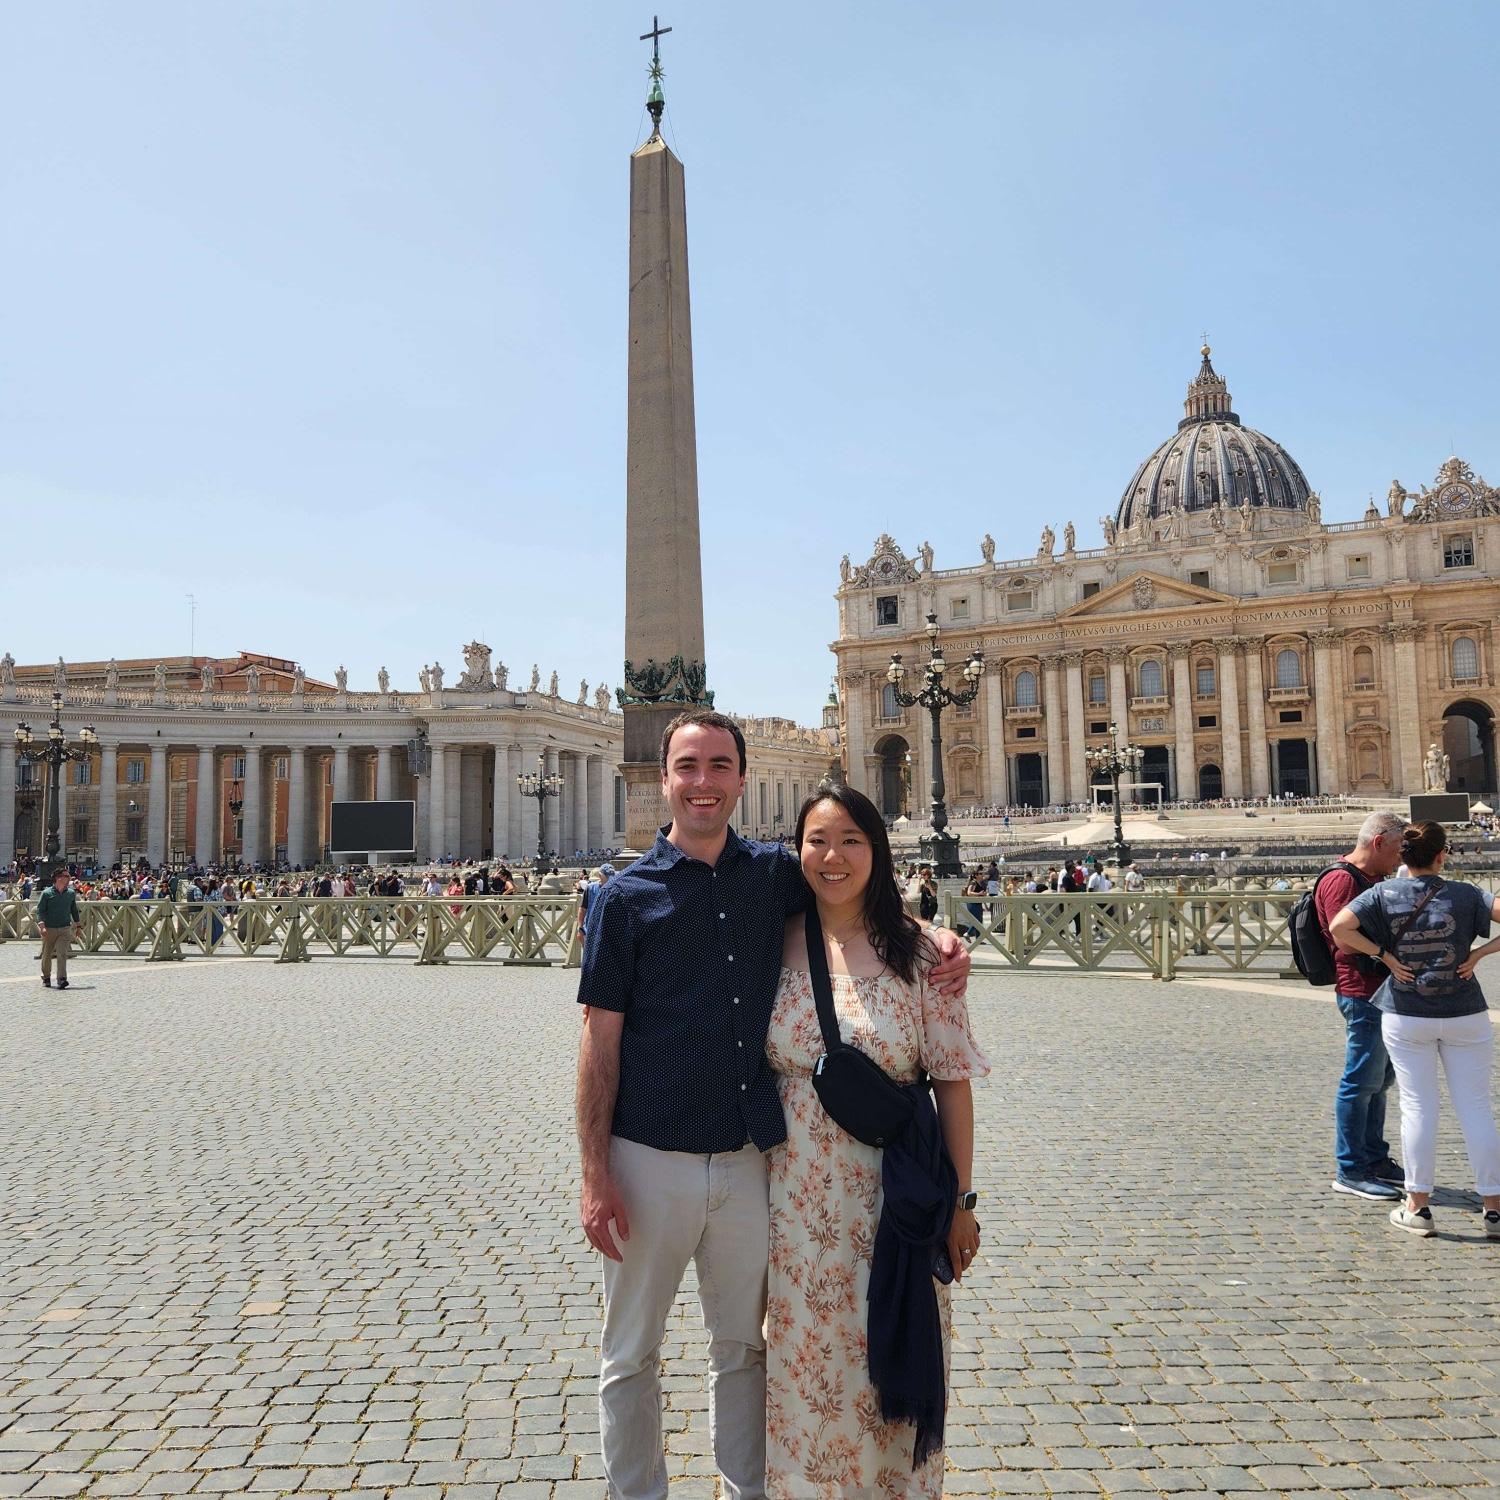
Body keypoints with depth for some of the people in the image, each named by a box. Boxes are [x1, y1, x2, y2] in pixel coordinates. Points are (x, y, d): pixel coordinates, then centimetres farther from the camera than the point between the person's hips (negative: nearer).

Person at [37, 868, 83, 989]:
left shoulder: (71, 893, 7)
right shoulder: (46, 893, -4)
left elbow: (75, 911, 18)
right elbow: (40, 910, -7)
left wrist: (78, 927, 18)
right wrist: (42, 926, -19)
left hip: (65, 929, 1)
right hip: (49, 929, -1)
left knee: (62, 954, -13)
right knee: (47, 955, 11)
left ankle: (62, 980, -18)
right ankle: (46, 977, 31)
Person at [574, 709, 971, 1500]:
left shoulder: (776, 873, 1)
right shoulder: (627, 895, -8)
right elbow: (600, 1040, -6)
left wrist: (935, 937, -2)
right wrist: (595, 1175, -10)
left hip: (748, 1159, 3)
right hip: (650, 1160, -2)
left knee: (744, 1346, 21)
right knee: (630, 1355, 14)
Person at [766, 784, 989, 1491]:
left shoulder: (915, 950, -7)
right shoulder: (777, 942, -2)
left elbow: (952, 1080, -5)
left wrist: (962, 1201, -4)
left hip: (891, 1193, -1)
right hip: (796, 1195, 2)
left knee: (888, 1360, 12)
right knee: (803, 1360, 15)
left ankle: (896, 1480, 38)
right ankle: (802, 1480, 39)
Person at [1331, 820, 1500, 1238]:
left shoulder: (1383, 894, -4)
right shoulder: (1464, 894, -4)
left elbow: (1340, 927, -16)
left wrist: (1383, 955, -6)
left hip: (1406, 1016, 0)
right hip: (1464, 1016, 0)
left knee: (1418, 1107, 6)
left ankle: (1418, 1207, 12)